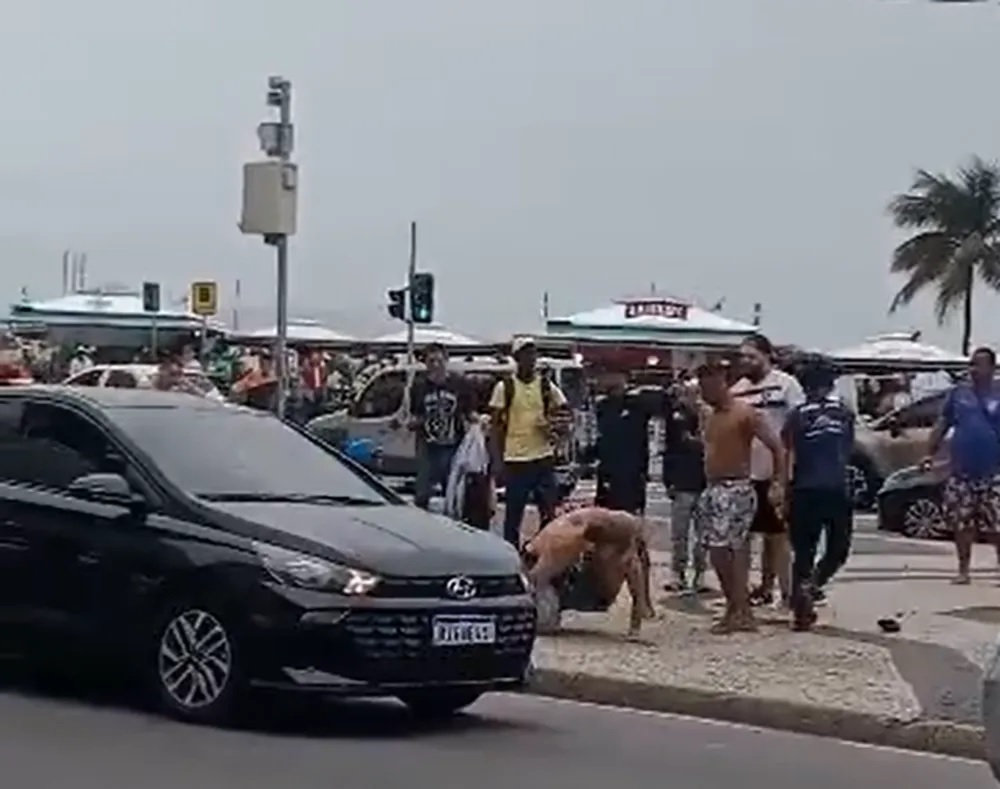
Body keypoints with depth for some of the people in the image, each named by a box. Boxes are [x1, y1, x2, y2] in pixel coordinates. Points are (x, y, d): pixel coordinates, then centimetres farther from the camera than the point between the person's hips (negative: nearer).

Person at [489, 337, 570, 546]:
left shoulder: (547, 386, 6)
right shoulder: (505, 387, -1)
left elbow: (563, 417, 12)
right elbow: (496, 426, 0)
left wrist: (555, 426, -11)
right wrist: (497, 460, -7)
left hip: (543, 458, 2)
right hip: (515, 459, -2)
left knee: (549, 512, 3)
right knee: (513, 514, 4)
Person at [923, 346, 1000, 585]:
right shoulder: (959, 393, 8)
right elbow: (942, 424, 12)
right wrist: (930, 453, 5)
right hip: (961, 473, 3)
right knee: (962, 524, 7)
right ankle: (963, 571, 17)